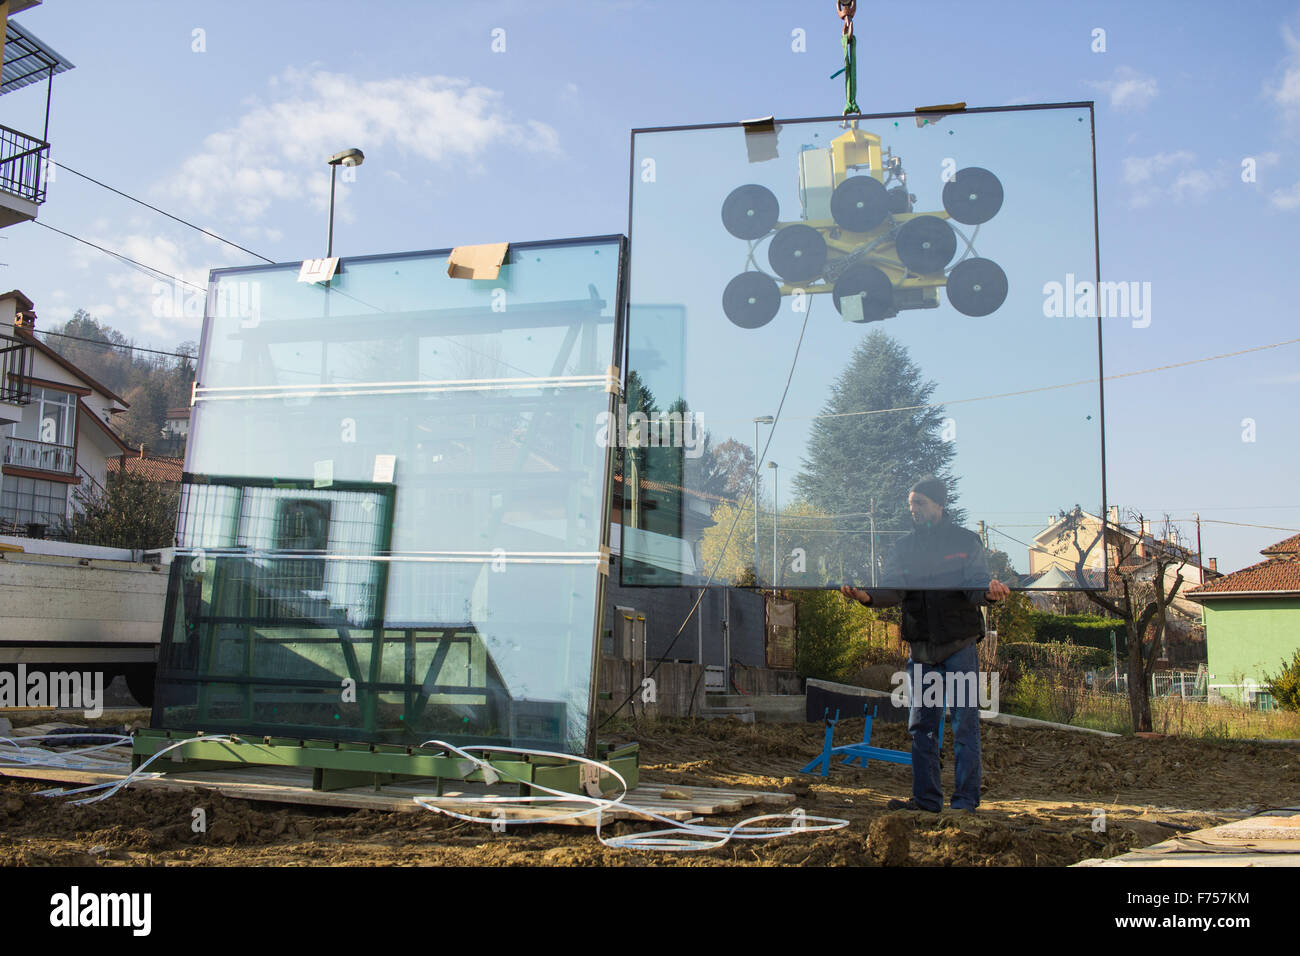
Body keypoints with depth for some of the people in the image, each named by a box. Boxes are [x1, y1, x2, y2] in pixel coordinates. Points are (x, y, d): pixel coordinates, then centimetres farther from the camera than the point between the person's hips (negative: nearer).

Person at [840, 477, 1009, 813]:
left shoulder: (966, 541, 3)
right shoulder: (904, 547, 10)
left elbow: (975, 586, -7)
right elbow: (893, 590, -2)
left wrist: (989, 592, -31)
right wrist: (868, 596, -23)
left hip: (960, 645, -3)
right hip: (921, 647, 3)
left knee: (965, 723, -1)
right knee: (921, 725, 5)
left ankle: (966, 800, 6)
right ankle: (926, 798, 13)